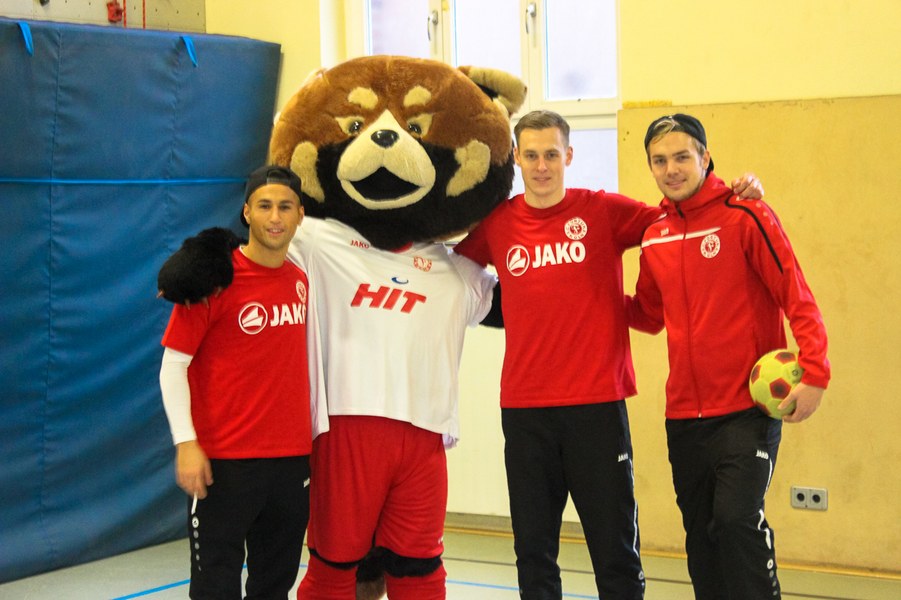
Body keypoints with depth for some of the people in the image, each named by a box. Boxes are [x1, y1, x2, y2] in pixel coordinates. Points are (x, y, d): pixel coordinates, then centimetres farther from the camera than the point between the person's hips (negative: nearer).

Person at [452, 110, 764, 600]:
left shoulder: (603, 211, 1)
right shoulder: (496, 223, 6)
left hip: (597, 403, -2)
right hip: (523, 408, 2)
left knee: (615, 550, 4)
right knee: (533, 551, 9)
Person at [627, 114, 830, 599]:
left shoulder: (745, 217, -8)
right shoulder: (654, 236, 10)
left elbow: (798, 300, -10)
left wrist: (814, 374, -21)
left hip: (748, 409, -6)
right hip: (684, 414, 6)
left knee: (736, 518, -19)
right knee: (701, 535, 10)